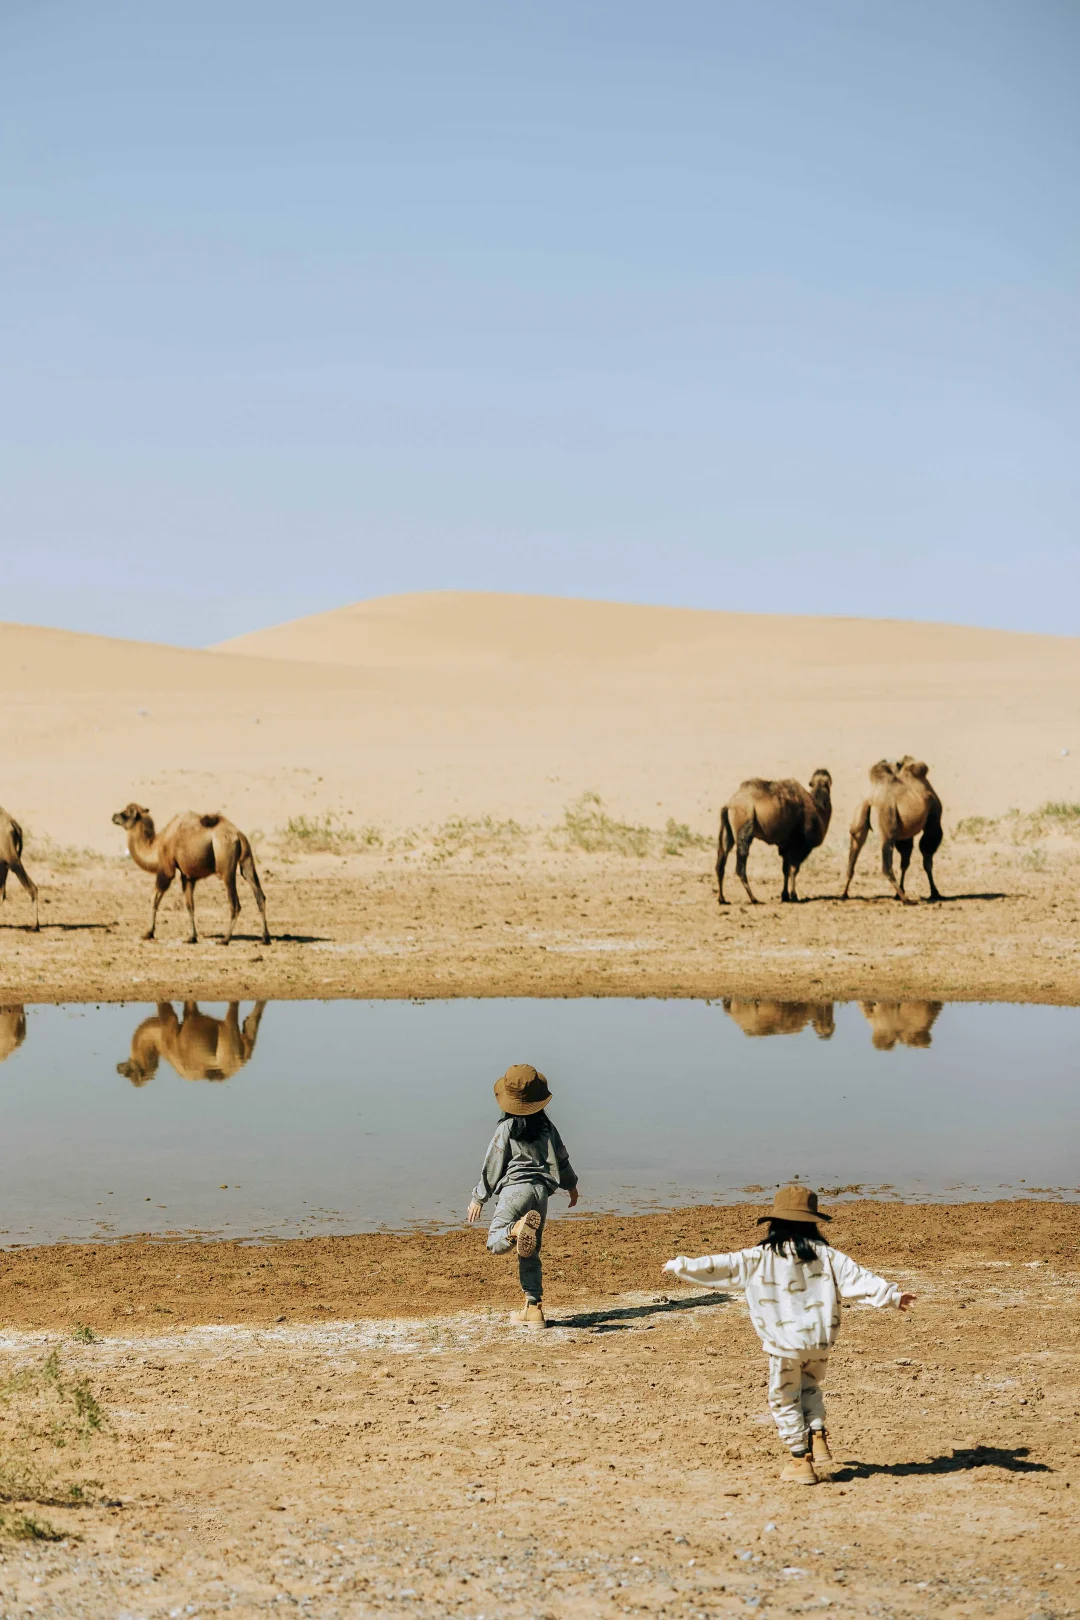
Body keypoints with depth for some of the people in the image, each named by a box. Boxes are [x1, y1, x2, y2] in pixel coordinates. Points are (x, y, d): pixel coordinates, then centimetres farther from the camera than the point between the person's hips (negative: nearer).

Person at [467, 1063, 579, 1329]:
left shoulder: (507, 1128, -1)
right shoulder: (546, 1127, 12)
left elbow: (493, 1166, 1)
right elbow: (562, 1158, 23)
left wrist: (478, 1198, 10)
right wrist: (571, 1185, 40)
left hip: (515, 1188, -5)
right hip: (541, 1191, 5)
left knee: (496, 1242, -14)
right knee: (530, 1255, 12)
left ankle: (518, 1228, -47)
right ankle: (534, 1307, 6)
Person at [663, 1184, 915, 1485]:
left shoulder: (760, 1257, -5)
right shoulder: (823, 1253, 1)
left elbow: (719, 1266, -2)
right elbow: (856, 1277, -5)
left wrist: (680, 1266, 7)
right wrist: (891, 1294, -3)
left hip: (785, 1345, -3)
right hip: (821, 1341, 3)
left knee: (785, 1400, 11)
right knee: (810, 1389, 27)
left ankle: (801, 1460, 10)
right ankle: (817, 1437, 8)